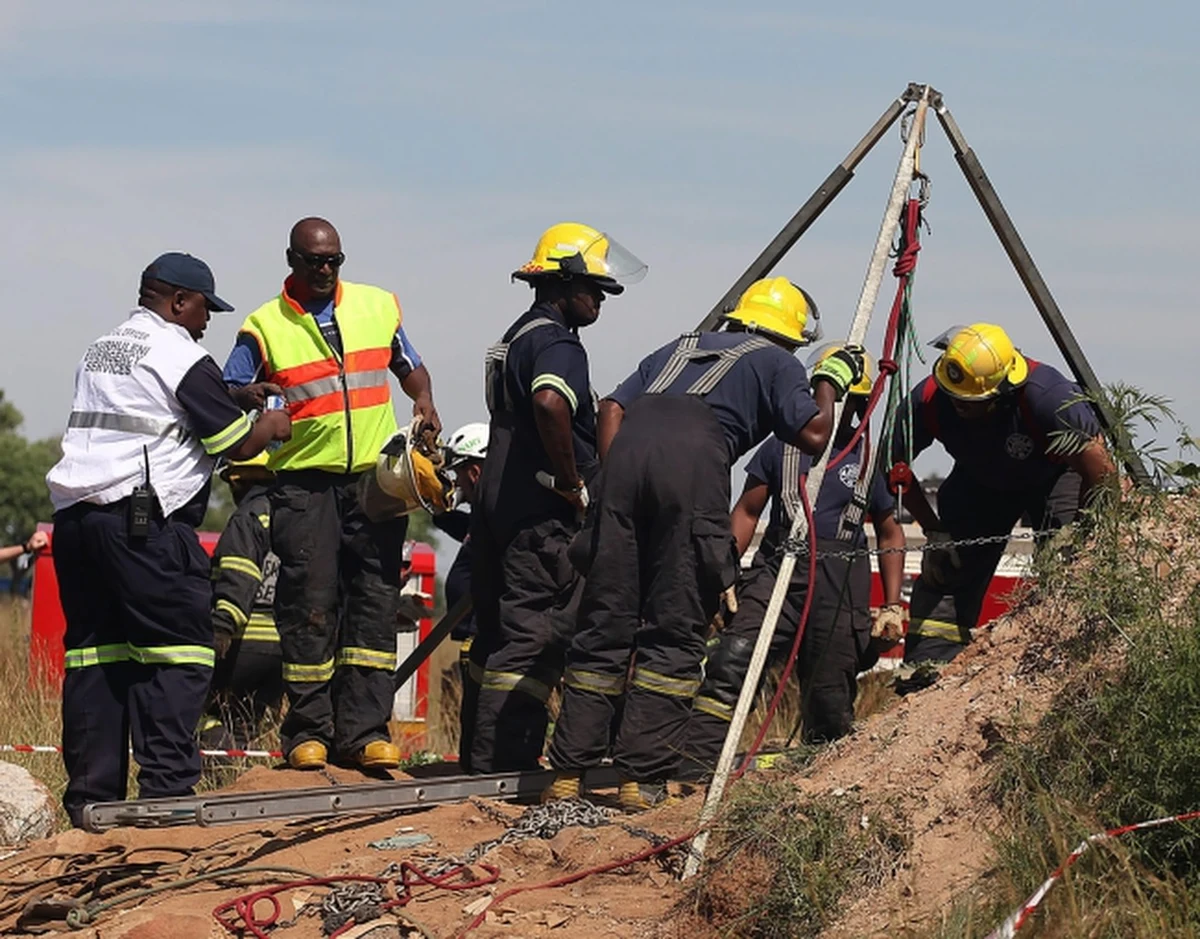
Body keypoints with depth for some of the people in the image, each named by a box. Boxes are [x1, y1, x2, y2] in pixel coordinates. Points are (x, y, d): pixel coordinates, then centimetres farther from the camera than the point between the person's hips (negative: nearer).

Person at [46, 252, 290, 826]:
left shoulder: (99, 352, 21)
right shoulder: (180, 357, -4)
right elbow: (238, 444, -3)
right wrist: (272, 428, 18)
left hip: (74, 514, 8)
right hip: (143, 520, -8)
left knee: (94, 650, 8)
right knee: (177, 652, -6)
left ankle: (91, 794, 6)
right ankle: (167, 788, -13)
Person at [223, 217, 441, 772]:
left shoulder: (379, 307, 12)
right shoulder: (264, 327, 4)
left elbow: (409, 366, 24)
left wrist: (424, 400, 4)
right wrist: (258, 399, -15)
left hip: (376, 478, 2)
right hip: (304, 483, -2)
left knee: (375, 601, -2)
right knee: (309, 606, -5)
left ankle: (364, 730, -1)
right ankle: (307, 731, 2)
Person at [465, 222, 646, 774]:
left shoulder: (515, 337, 20)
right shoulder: (556, 344, -14)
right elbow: (550, 404, -35)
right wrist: (573, 483, -23)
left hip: (498, 503, 10)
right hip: (541, 515, -10)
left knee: (498, 632, 14)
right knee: (534, 633, -8)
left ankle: (481, 756, 19)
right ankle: (502, 763, -10)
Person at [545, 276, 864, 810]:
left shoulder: (679, 350, 36)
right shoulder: (776, 363, 23)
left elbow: (612, 409, 24)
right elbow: (814, 435, 11)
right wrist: (829, 381, 28)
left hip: (628, 446, 5)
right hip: (696, 457, -4)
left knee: (605, 622, 7)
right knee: (676, 631, 1)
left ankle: (567, 773, 5)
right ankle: (641, 777, -5)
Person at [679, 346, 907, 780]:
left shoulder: (868, 459, 12)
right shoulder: (783, 446, 10)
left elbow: (891, 535, 19)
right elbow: (747, 511, 13)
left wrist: (892, 605, 12)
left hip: (840, 586, 1)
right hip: (778, 569, -1)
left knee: (829, 695, 1)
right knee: (731, 660, -21)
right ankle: (693, 764, -26)